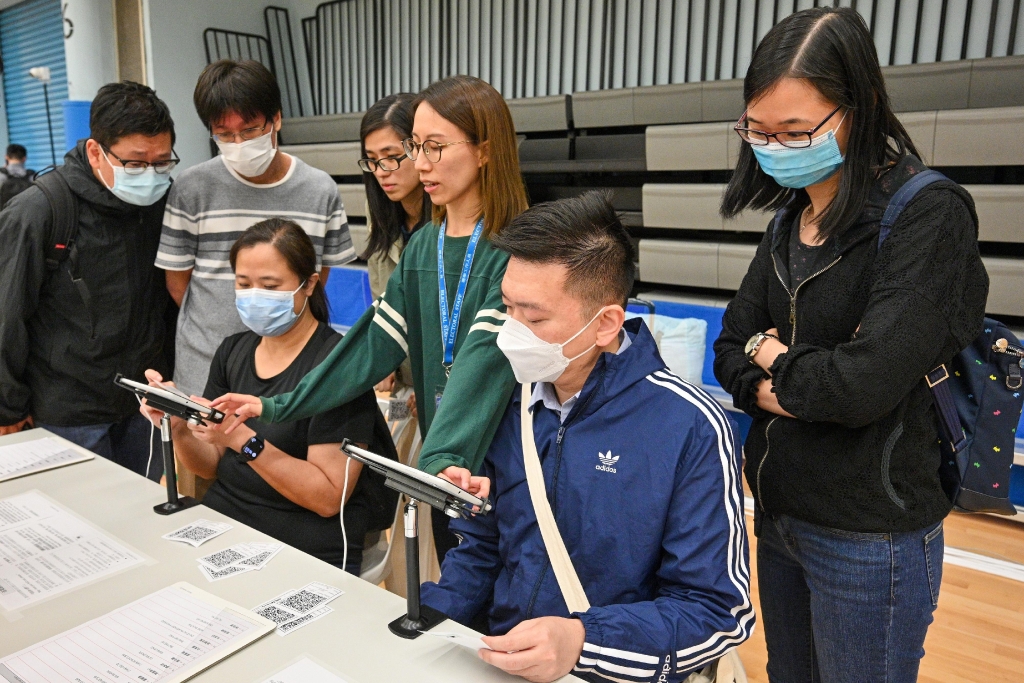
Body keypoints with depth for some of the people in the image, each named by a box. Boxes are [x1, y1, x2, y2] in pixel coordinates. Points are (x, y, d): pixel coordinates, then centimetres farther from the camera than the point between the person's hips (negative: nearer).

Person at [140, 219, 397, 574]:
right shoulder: (233, 351, 7)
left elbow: (328, 498, -17)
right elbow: (210, 466, 10)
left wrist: (245, 440, -25)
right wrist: (179, 428, -10)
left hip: (305, 555, -6)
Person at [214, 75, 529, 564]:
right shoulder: (422, 246, 5)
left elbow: (483, 363, -27)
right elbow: (375, 344, 1)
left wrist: (442, 457, -39)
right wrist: (277, 407, -4)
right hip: (443, 469, 6)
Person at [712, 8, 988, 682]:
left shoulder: (927, 215, -16)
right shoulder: (791, 221, 5)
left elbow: (865, 384, -26)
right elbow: (731, 353, 5)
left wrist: (776, 360, -8)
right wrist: (778, 390, -15)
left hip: (869, 543, -6)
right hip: (779, 515, 7)